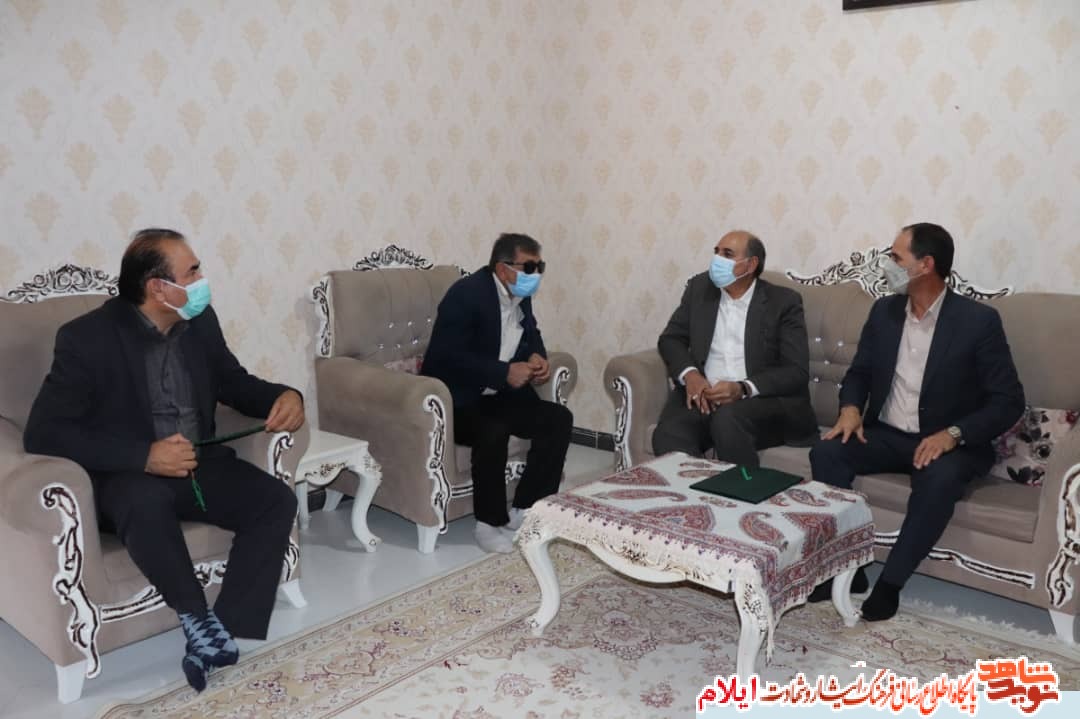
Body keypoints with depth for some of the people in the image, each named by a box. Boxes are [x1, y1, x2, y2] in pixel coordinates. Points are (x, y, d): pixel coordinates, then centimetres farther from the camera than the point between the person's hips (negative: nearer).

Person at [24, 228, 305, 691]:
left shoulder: (200, 322, 0)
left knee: (277, 500, -19)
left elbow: (234, 383, 14)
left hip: (197, 463, 5)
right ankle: (201, 622, -20)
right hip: (128, 475, -5)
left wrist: (284, 396, -10)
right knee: (147, 501, -39)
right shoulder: (87, 337, -16)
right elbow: (43, 432, -19)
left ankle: (222, 632, -18)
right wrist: (145, 456, -29)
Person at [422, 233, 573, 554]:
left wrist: (537, 356, -4)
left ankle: (524, 511, -2)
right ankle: (490, 523, -14)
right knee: (493, 431, -35)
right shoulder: (467, 293, -20)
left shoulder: (521, 295, 3)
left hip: (498, 394, 8)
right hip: (454, 398, -8)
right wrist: (504, 372, -28)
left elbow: (531, 334, 20)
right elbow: (446, 357, -27)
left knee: (559, 419, -9)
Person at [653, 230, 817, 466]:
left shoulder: (783, 302, 1)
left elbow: (797, 372, -5)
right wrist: (690, 374, -11)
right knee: (668, 436, -29)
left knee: (728, 419, -36)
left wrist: (743, 389, -21)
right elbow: (671, 338, 11)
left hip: (764, 400, -2)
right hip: (702, 394, 2)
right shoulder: (700, 287, 12)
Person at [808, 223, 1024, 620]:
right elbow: (859, 371, 13)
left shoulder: (978, 320, -11)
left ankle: (890, 582, -21)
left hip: (949, 443, -4)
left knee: (940, 478, -37)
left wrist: (953, 434, -26)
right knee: (826, 452, -22)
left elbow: (1009, 401, -11)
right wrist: (851, 407, -9)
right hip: (887, 435, 5)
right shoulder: (884, 310, 3)